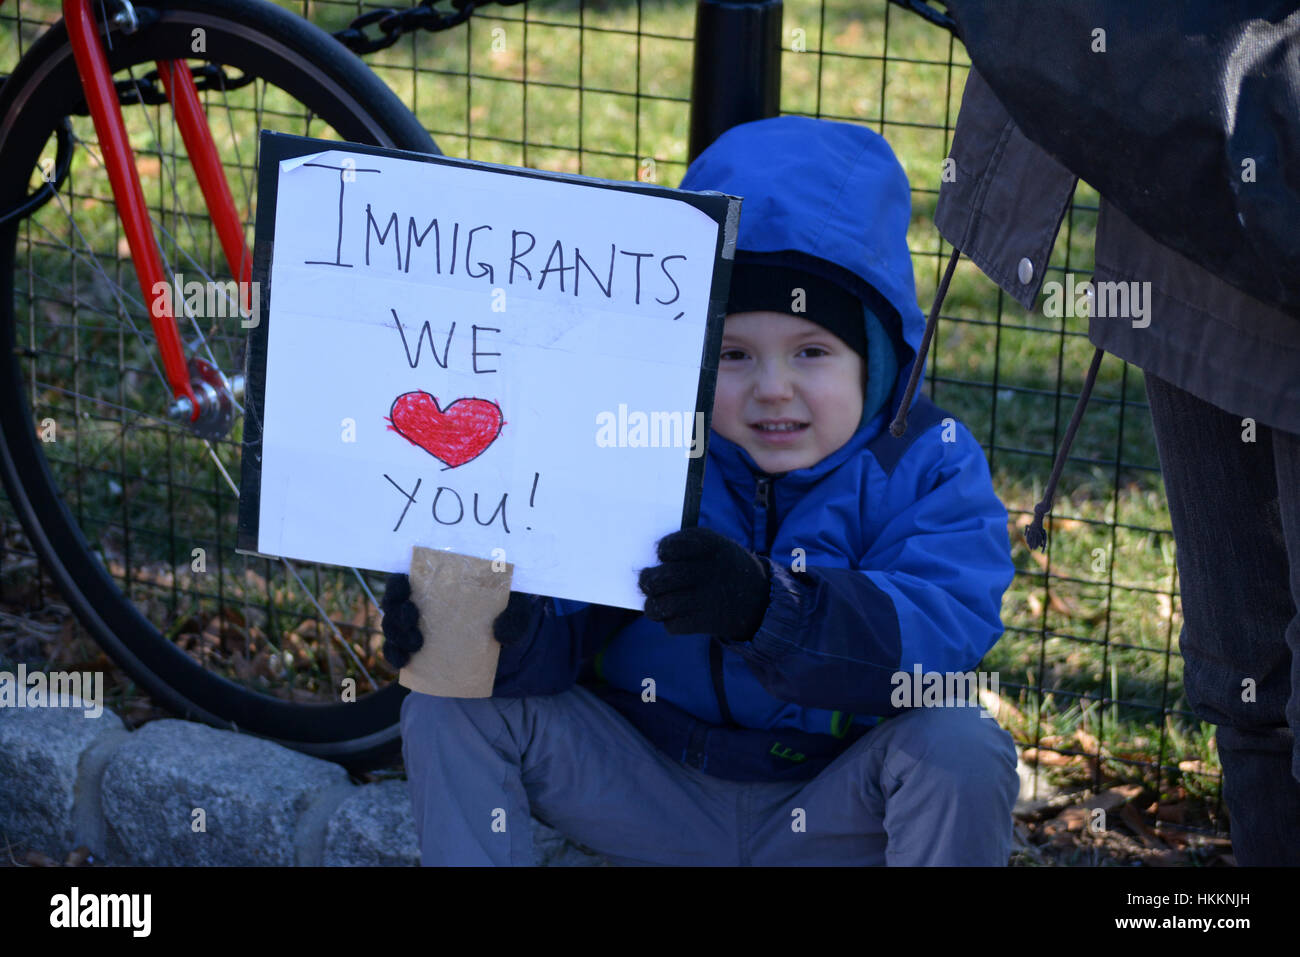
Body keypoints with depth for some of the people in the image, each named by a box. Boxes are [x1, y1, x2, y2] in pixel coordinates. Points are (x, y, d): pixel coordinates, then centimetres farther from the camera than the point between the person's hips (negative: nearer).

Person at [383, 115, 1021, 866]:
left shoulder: (930, 466, -12)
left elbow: (943, 632, -30)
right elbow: (563, 625, -12)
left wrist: (767, 606, -48)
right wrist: (503, 626, -38)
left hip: (837, 817, -2)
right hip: (653, 796, 2)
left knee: (962, 748, -31)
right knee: (452, 710, -15)